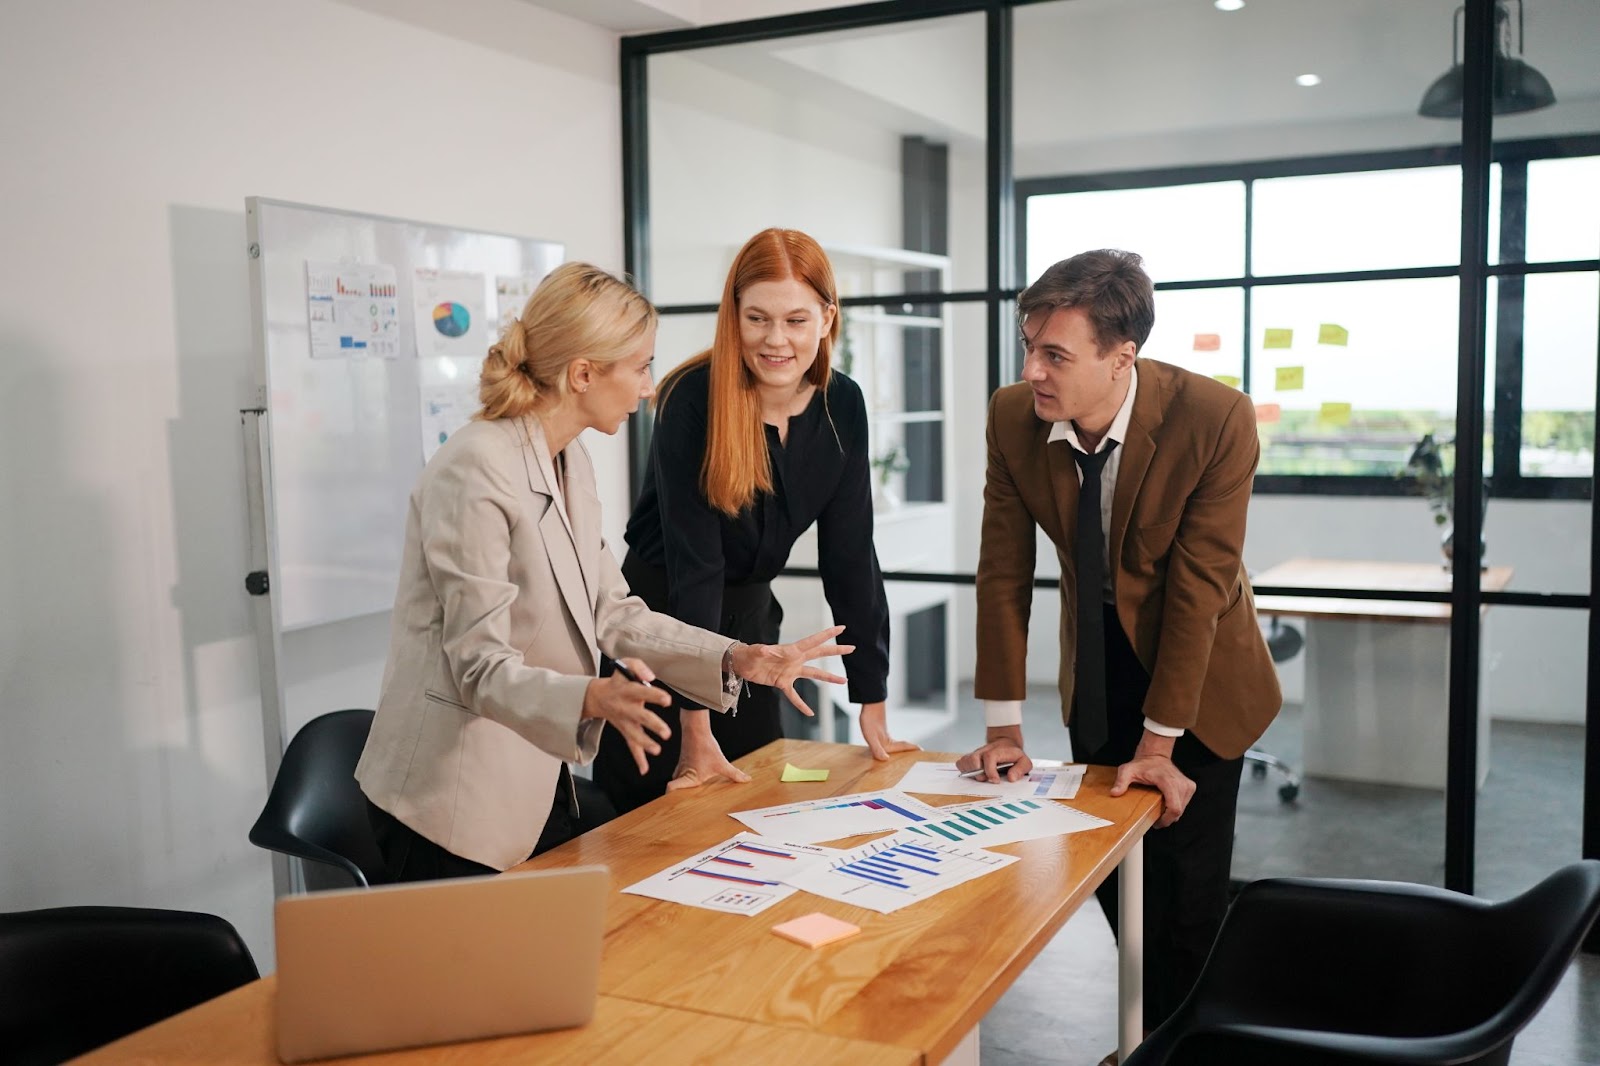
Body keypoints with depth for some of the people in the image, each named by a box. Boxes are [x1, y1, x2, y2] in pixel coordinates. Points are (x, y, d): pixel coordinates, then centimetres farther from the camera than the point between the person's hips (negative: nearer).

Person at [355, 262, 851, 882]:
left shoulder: (572, 464, 8)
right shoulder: (476, 472, -21)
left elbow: (612, 614, 7)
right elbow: (481, 668, -24)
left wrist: (736, 660, -1)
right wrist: (591, 699, -41)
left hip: (536, 781, 9)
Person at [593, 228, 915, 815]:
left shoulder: (842, 405, -8)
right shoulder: (695, 398, -23)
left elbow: (850, 554, -4)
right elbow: (694, 560, -26)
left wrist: (873, 707, -5)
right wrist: (697, 730, -26)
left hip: (750, 622, 5)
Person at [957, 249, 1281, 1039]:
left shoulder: (1216, 419, -27)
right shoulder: (1013, 417, -16)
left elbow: (1197, 585, -24)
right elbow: (1004, 570, -11)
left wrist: (1158, 743, -20)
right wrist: (1004, 726, -9)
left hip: (1197, 673, -3)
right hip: (1096, 662, 4)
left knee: (1187, 884, -1)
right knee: (1110, 871, 12)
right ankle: (1152, 1032, 36)